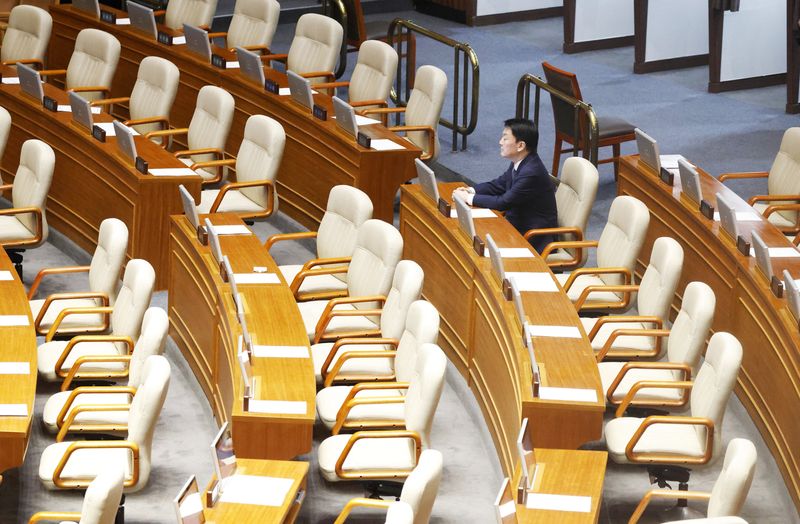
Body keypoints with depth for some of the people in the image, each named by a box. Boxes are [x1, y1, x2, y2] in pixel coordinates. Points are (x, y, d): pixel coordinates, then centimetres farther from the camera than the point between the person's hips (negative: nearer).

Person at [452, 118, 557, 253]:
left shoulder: (531, 173, -27)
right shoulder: (520, 163, 2)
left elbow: (503, 203, -24)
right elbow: (498, 184, 15)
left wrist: (469, 198, -14)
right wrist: (471, 190, -1)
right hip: (518, 224, 9)